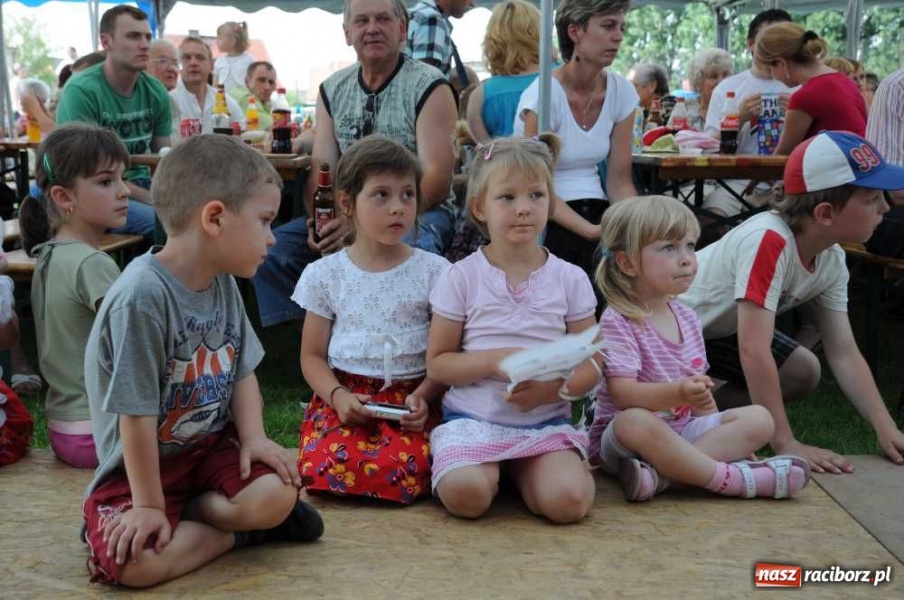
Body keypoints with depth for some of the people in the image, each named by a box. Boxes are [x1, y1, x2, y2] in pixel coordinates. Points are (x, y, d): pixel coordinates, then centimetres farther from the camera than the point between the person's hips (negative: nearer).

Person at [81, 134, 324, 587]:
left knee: (276, 496, -20)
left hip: (211, 446, 5)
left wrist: (253, 437, -11)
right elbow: (136, 413, -24)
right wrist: (149, 505, -17)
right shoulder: (143, 296, -27)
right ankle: (235, 530, -2)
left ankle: (185, 514, 2)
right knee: (134, 562, -26)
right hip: (142, 463, -5)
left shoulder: (224, 283, -2)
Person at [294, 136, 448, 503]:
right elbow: (312, 356, 8)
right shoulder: (325, 274, 6)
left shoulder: (434, 272, 4)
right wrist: (337, 395, -12)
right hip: (343, 395, 1)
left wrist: (423, 397, -15)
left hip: (409, 399, 0)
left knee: (403, 471, -31)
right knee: (327, 468, -29)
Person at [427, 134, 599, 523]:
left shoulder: (569, 279, 3)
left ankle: (521, 470, 7)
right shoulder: (461, 277, -1)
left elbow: (591, 364, 5)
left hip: (547, 421, 1)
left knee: (568, 500, -24)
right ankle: (494, 468, 6)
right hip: (473, 418, -1)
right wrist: (495, 360, -17)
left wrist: (553, 388, -16)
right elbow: (436, 364, 0)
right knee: (466, 494, -28)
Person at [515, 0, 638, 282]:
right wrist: (592, 231, -28)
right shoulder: (544, 95, -14)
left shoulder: (622, 92, 2)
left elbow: (620, 182, 4)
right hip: (548, 219, -5)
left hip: (596, 210, 5)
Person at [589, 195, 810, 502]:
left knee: (759, 419, -10)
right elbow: (623, 392, -24)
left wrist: (733, 440, 10)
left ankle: (658, 472, -29)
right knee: (635, 421, -40)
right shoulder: (617, 321, -13)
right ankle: (732, 479, -30)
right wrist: (679, 393, -39)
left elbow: (699, 388, 18)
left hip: (683, 431, 8)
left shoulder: (687, 318, 10)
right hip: (621, 439, -8)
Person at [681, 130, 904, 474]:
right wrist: (786, 444, -36)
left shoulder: (832, 261, -10)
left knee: (803, 373, 1)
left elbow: (844, 354, -9)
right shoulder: (768, 242, -37)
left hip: (718, 331, 8)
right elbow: (753, 350, -39)